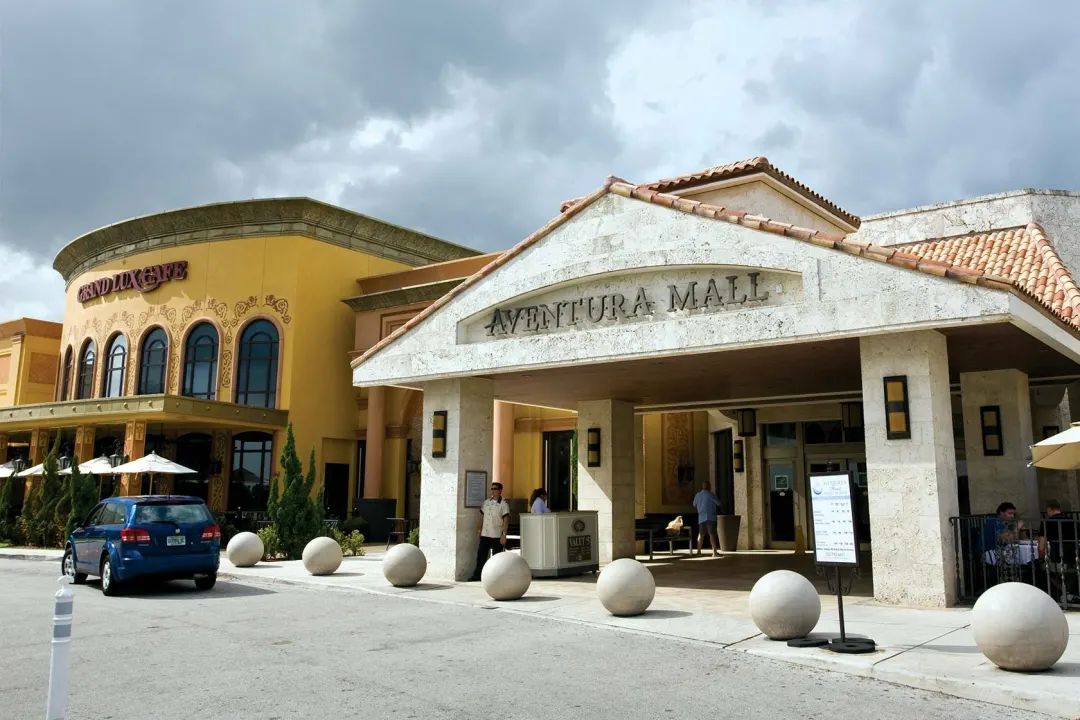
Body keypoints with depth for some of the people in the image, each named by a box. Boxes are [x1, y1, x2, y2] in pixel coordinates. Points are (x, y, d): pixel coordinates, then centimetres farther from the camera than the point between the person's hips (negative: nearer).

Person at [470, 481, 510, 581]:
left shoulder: (504, 504, -6)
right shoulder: (486, 502, 11)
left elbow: (506, 520, -10)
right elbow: (482, 517, 16)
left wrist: (504, 534, -16)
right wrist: (480, 530, 11)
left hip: (497, 536, -5)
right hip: (485, 534, 5)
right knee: (481, 555, 4)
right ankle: (477, 575, 11)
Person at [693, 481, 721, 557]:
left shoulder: (698, 495, 6)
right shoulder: (710, 494, -9)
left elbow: (694, 504, 22)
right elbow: (719, 503, -1)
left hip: (701, 517, 5)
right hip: (710, 517, -5)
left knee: (701, 534, 17)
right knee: (712, 534, -6)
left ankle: (699, 551, 22)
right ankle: (714, 552, -13)